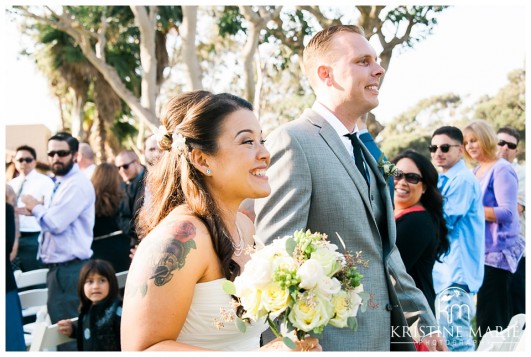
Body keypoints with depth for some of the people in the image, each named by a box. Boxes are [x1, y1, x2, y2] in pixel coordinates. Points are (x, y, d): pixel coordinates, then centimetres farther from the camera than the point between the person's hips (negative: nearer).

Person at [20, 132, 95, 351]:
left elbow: (56, 223, -23)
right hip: (60, 266, 10)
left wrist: (36, 208, -5)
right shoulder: (62, 183, 15)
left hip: (69, 268, -10)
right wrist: (38, 210, 4)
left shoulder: (77, 184, -16)